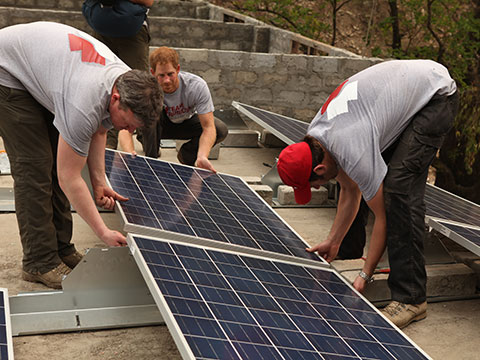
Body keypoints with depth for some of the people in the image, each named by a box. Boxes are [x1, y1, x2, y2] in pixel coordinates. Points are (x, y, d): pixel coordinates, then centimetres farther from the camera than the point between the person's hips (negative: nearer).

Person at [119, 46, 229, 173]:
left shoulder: (198, 86, -32)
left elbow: (208, 127, -33)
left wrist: (202, 157, -50)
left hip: (187, 123, 1)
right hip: (158, 125, -1)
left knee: (221, 130, -26)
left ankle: (186, 155, 2)